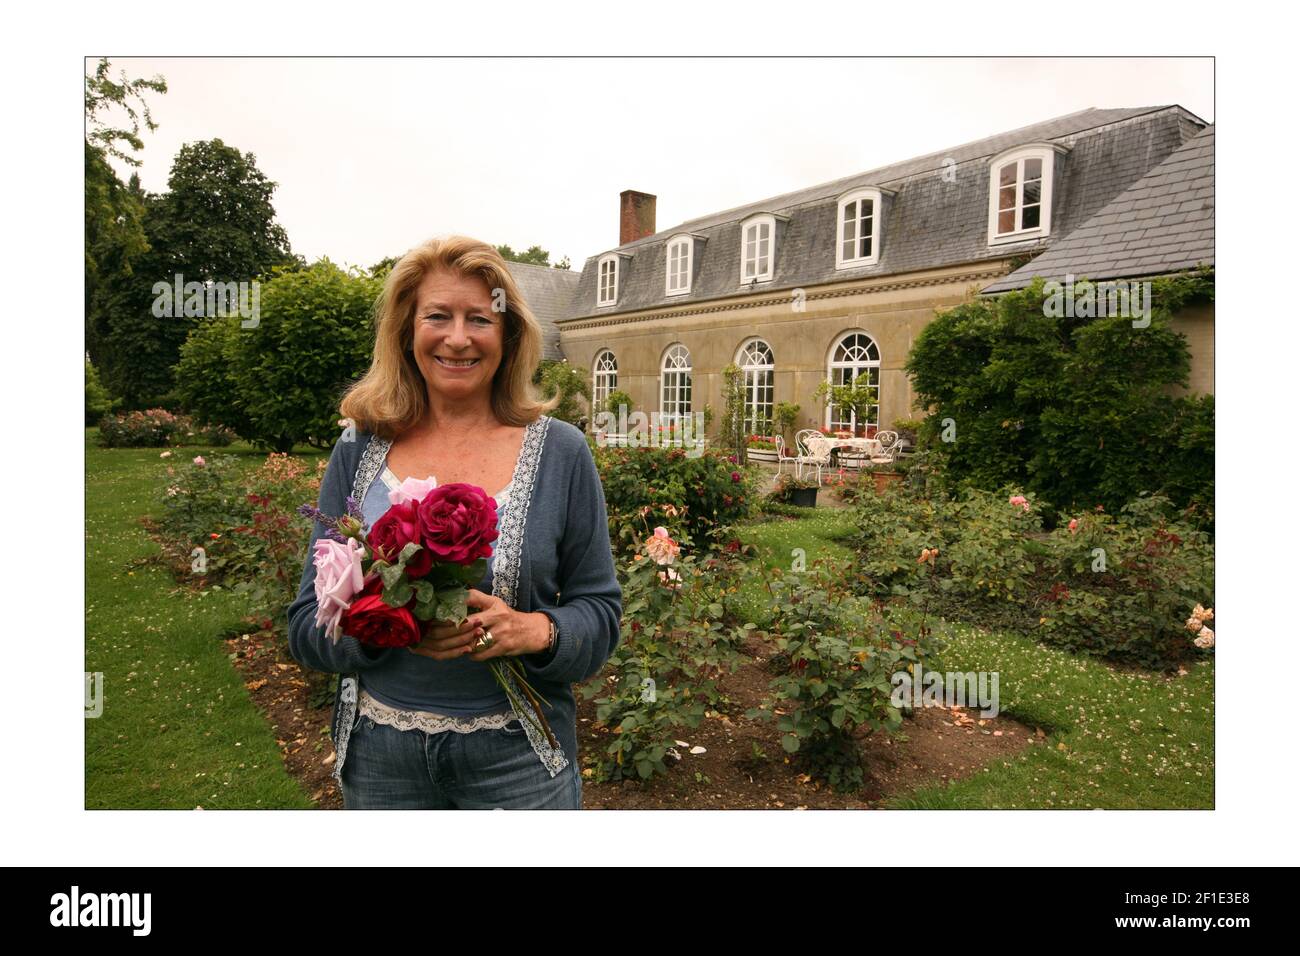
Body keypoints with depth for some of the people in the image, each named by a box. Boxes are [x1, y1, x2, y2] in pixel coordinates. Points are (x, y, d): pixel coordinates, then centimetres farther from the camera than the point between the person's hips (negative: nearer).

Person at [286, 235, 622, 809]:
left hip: (517, 760, -1)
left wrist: (536, 631, -23)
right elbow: (307, 626, -1)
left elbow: (601, 614, -3)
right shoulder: (360, 450, -1)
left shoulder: (560, 453, -6)